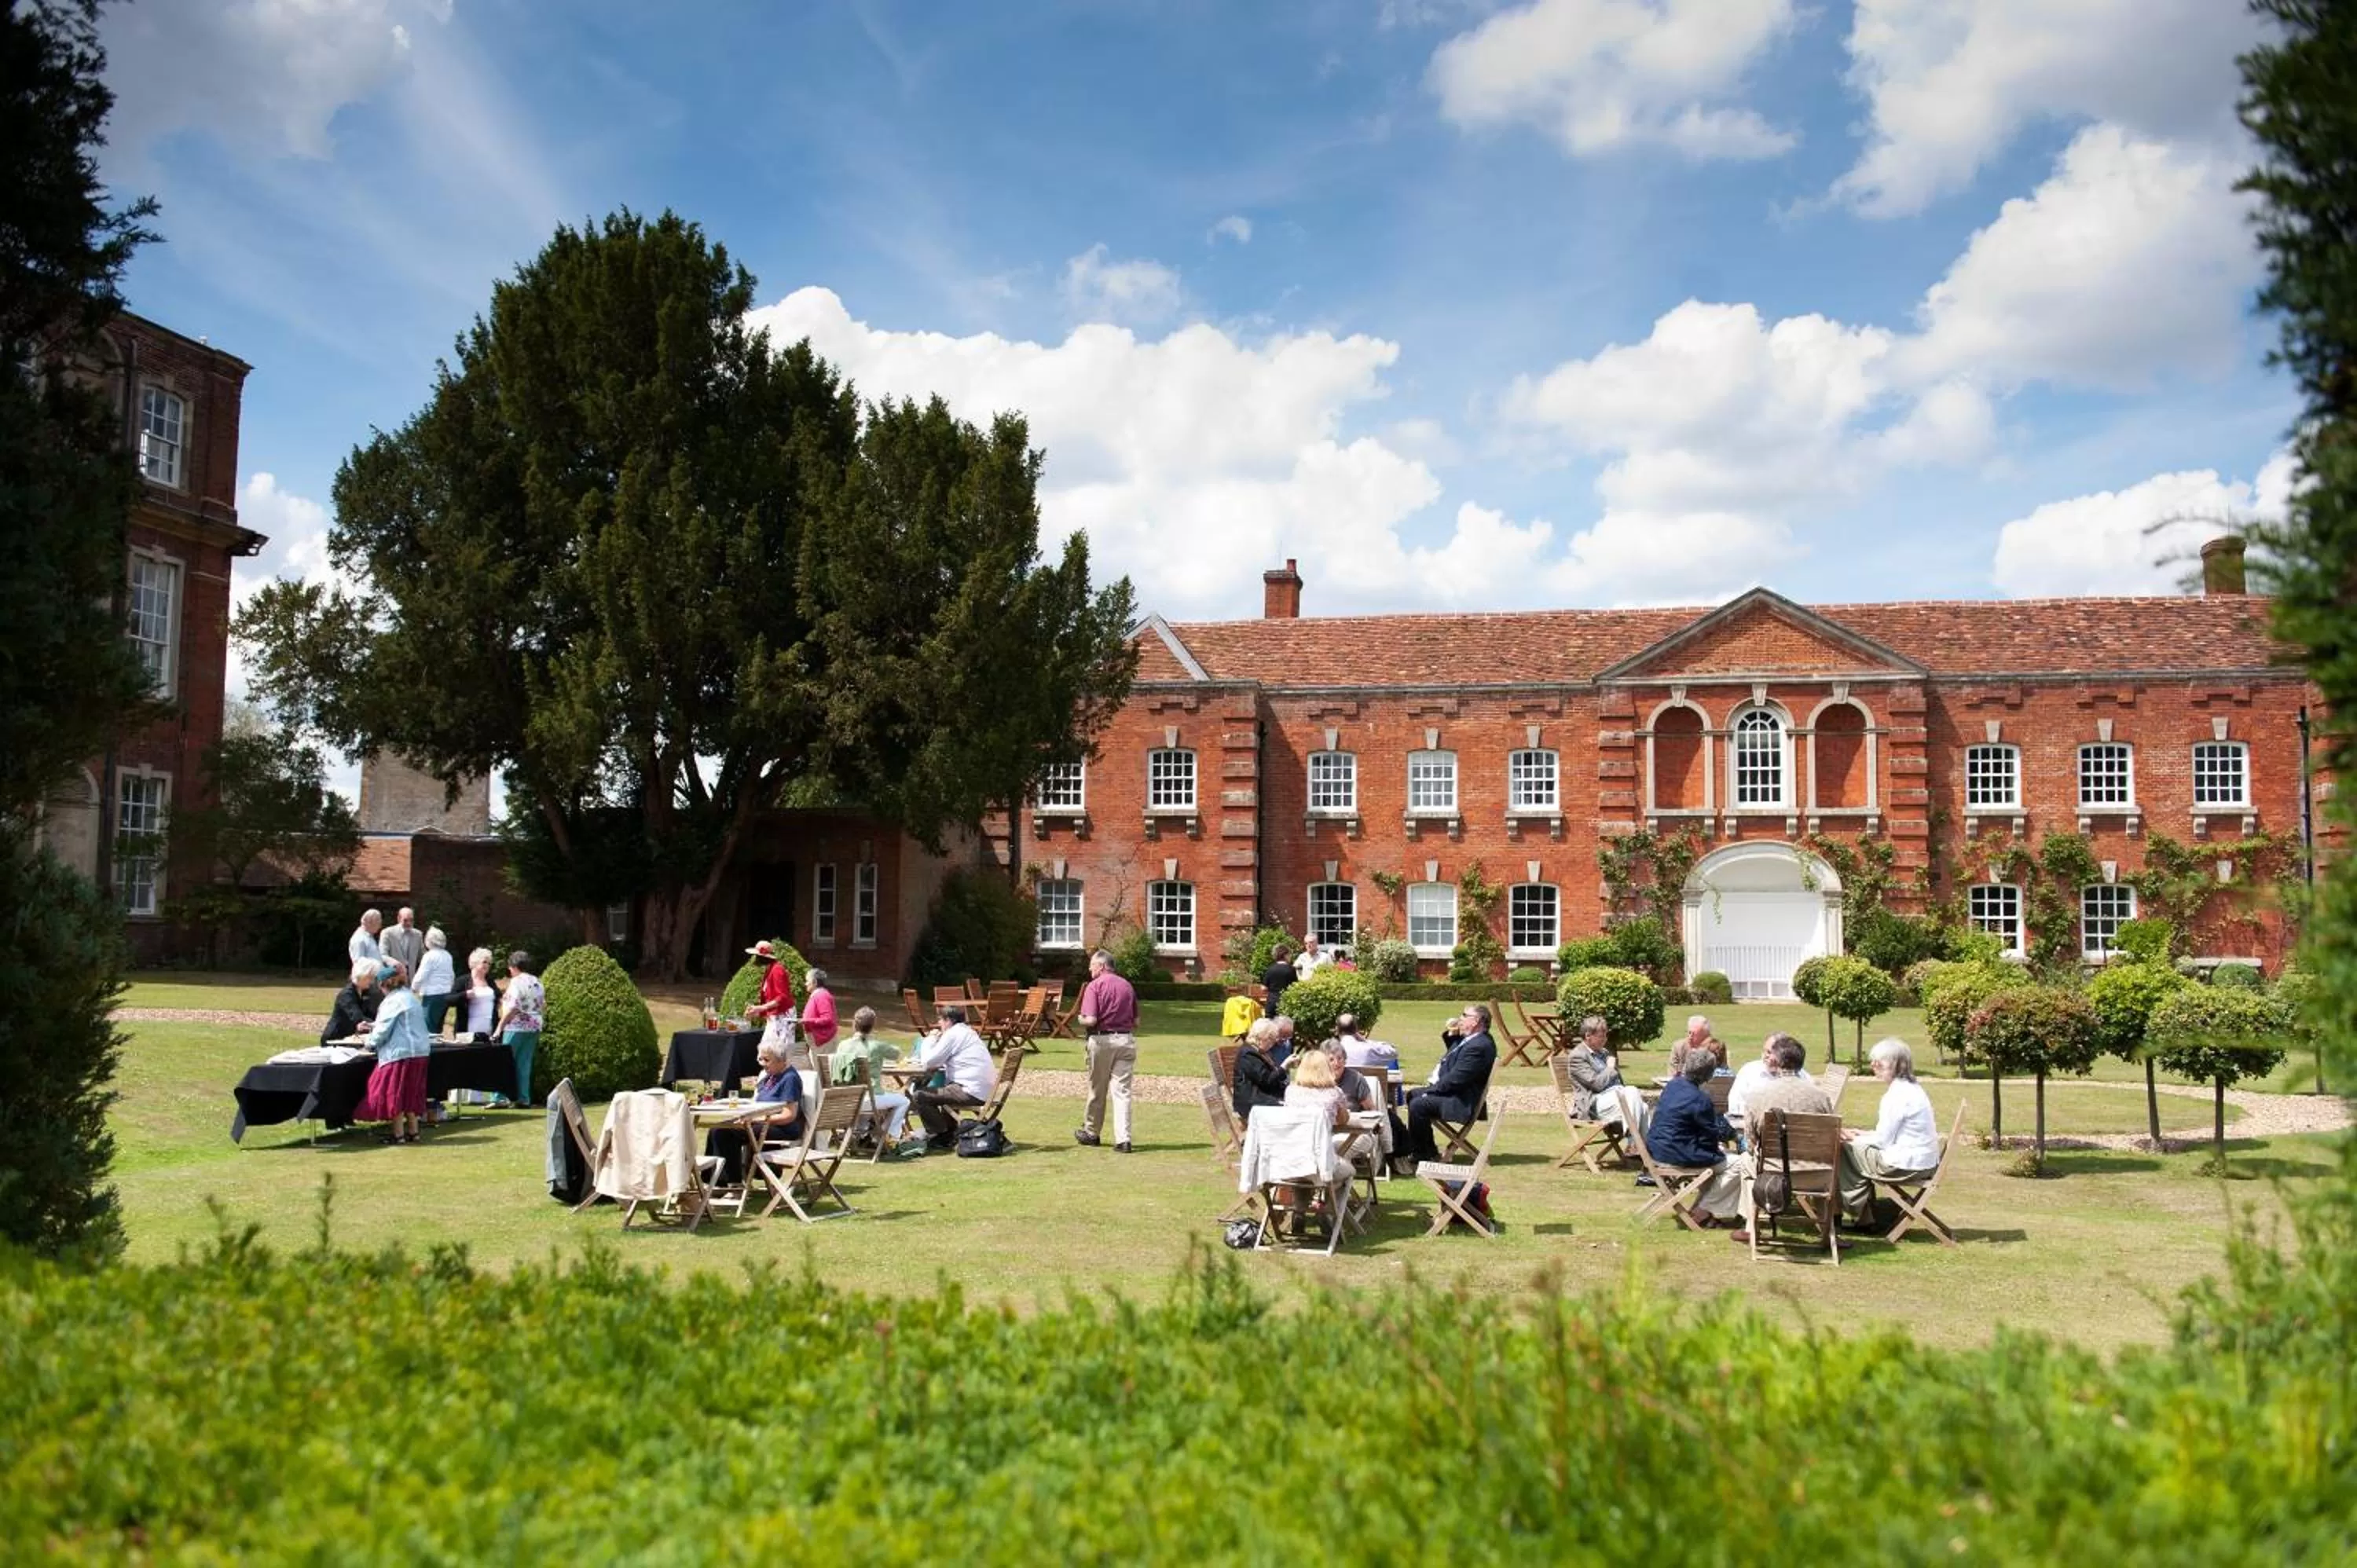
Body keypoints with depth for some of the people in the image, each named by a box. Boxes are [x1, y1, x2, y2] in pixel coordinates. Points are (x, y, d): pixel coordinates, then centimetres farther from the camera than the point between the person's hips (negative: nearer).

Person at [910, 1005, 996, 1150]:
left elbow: (928, 1062, -9)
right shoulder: (968, 1032, 22)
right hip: (984, 1091, 10)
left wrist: (930, 1040, 6)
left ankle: (938, 1136, 2)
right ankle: (950, 1132, 31)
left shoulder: (952, 1034, -8)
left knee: (918, 1096, -8)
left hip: (972, 1093, -10)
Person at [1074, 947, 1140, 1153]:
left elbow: (1091, 1019, -16)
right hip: (1126, 1039, 4)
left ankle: (1091, 1133, 28)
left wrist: (1080, 1020, 4)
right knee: (1122, 1091, 1)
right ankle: (1123, 1140, -8)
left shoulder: (1095, 986, -8)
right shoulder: (1127, 986, 9)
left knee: (1097, 1091, 12)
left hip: (1102, 1039, -4)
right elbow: (1136, 1021, 11)